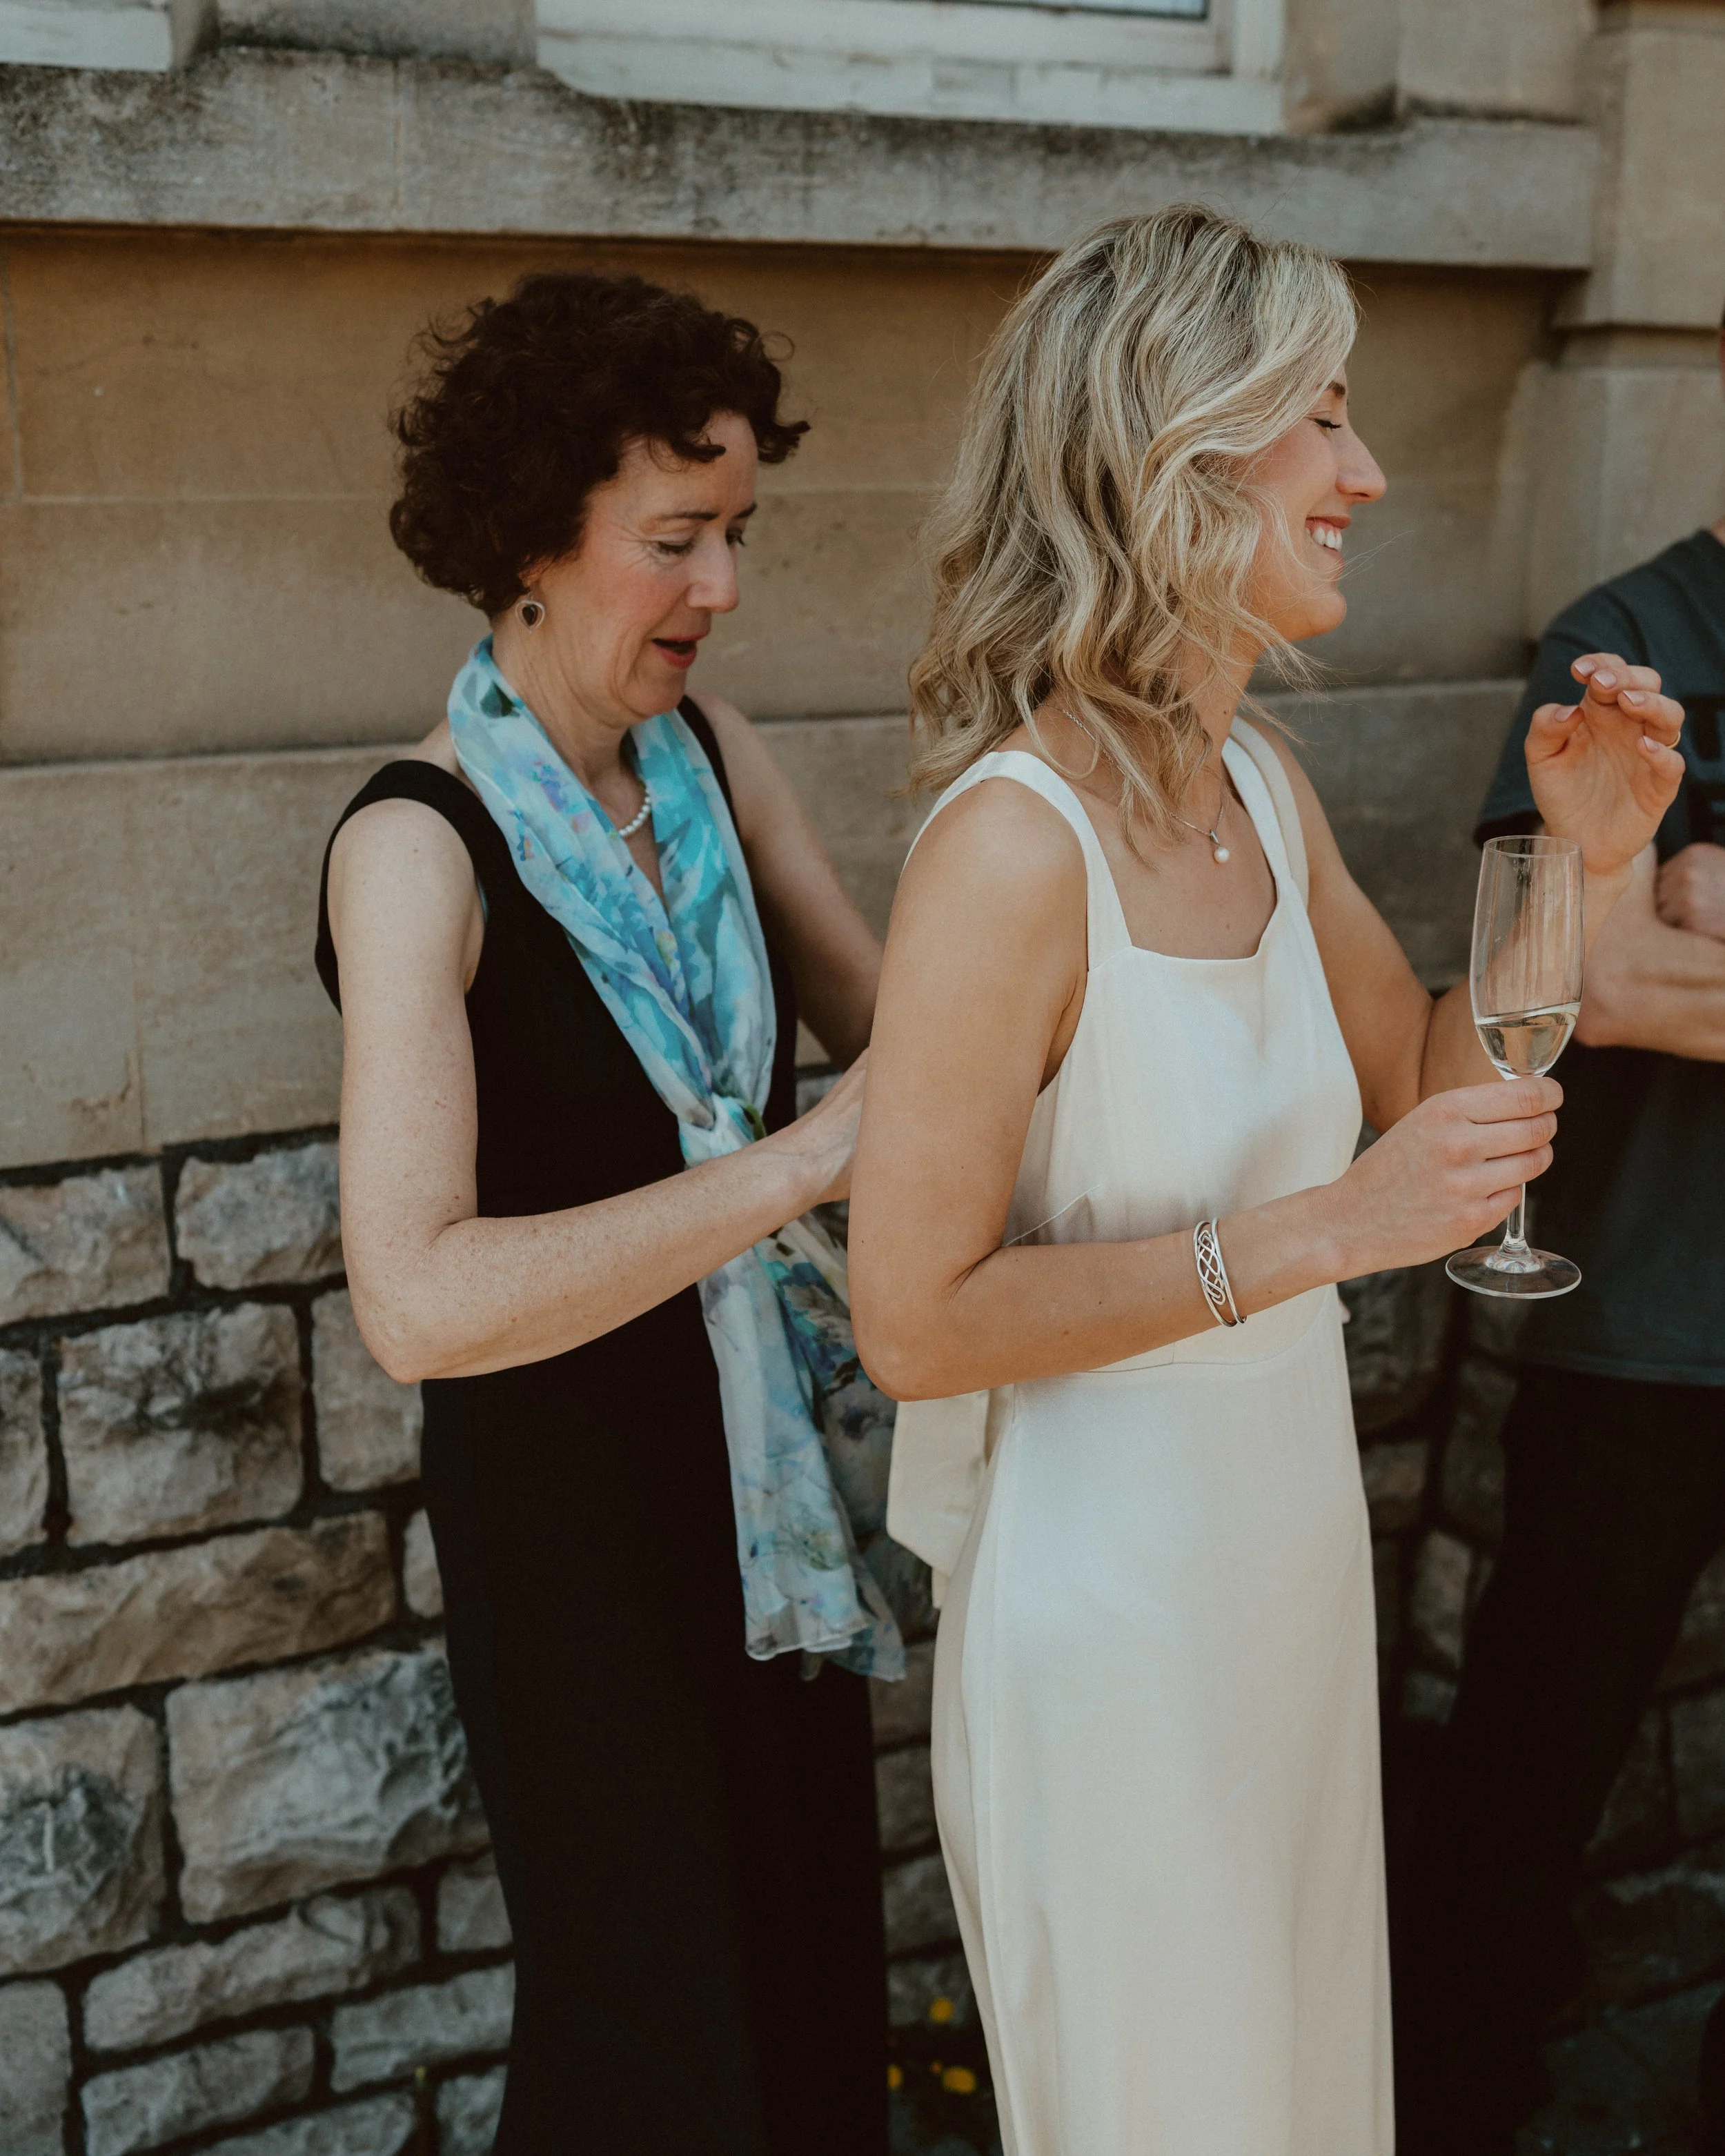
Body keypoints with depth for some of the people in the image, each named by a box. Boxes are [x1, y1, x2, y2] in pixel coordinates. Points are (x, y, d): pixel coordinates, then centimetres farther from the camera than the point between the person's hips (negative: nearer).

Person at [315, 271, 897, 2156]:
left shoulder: (712, 760, -1)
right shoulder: (421, 847, -22)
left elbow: (882, 1019, 2)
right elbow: (419, 1298, -32)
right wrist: (801, 1160, -35)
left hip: (768, 1468, 6)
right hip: (568, 1489, -6)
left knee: (815, 1938, 21)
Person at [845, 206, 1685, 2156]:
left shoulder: (1262, 787, -1)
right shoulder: (1014, 849, -26)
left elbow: (1427, 1085, 12)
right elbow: (913, 1321, -23)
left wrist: (1581, 867, -2)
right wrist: (1310, 1235, -26)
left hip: (1291, 1557, 8)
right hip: (1106, 1609, -7)